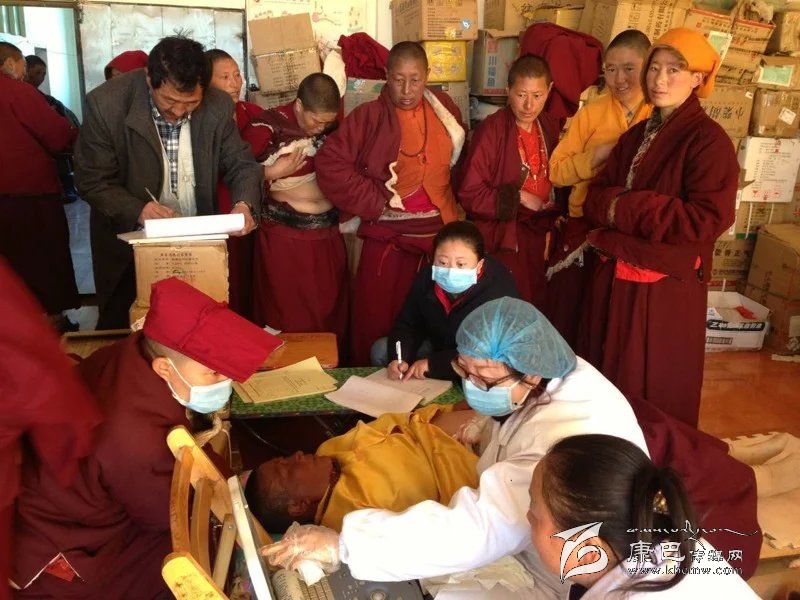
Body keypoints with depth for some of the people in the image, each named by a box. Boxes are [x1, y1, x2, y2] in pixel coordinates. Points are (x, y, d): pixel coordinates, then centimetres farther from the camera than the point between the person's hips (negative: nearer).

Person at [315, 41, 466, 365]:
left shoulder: (444, 108, 5)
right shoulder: (369, 116, -8)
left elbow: (460, 159, 19)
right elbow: (329, 163, -15)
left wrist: (452, 200, 7)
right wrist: (375, 203, -13)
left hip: (441, 235, 4)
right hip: (388, 237, -4)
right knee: (377, 321, 3)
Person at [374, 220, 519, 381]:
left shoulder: (499, 293, -34)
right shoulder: (427, 278, -14)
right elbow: (408, 325, -5)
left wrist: (432, 363, -35)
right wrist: (400, 360, -25)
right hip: (438, 346, 6)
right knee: (381, 350, 0)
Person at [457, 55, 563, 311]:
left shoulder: (551, 127, 6)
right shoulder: (491, 130, -13)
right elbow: (469, 193, -14)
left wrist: (550, 223, 3)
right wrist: (518, 197, -15)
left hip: (539, 239, 6)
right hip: (503, 241, -6)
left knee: (536, 312, 13)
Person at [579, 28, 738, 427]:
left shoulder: (708, 140, -12)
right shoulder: (637, 135, 10)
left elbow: (708, 220, -21)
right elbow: (596, 197, 10)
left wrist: (625, 209, -19)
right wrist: (611, 204, -15)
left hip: (665, 288, -7)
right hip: (614, 278, 7)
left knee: (652, 392, 8)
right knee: (603, 382, 19)